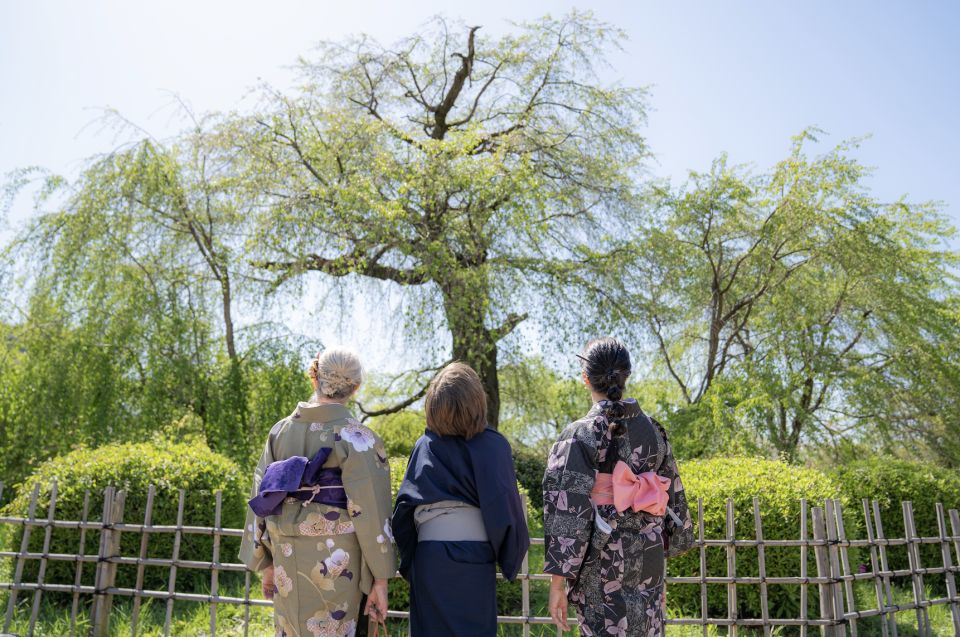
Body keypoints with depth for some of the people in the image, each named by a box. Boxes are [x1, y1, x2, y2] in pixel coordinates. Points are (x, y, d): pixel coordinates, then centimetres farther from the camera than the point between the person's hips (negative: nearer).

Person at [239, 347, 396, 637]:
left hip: (287, 561, 5)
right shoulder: (356, 438, -10)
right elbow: (369, 512, -12)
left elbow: (262, 500, 7)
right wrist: (380, 578, -6)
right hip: (335, 564, -4)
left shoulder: (281, 431, 4)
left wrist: (267, 563, 16)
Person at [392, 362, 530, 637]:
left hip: (430, 555, 2)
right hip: (475, 554, -2)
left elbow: (405, 504, -1)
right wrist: (510, 557, 3)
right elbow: (505, 502, -10)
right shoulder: (493, 445, -8)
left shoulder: (425, 446, -1)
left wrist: (408, 559, 9)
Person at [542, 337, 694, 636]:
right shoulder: (652, 429, 1)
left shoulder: (577, 436, -13)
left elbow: (567, 513, -16)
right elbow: (672, 495, 9)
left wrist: (557, 581, -11)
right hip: (648, 560, 4)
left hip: (600, 563, -4)